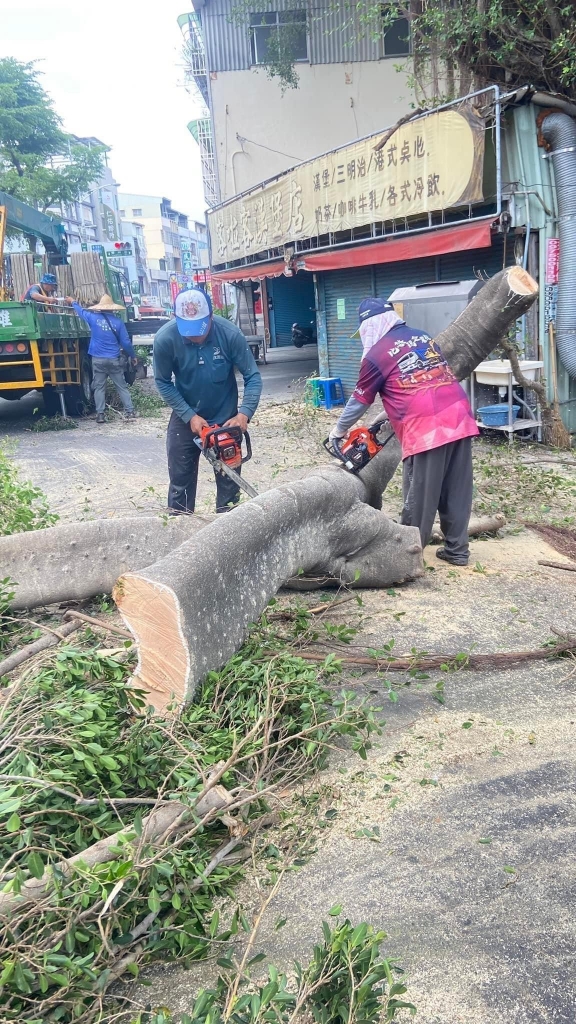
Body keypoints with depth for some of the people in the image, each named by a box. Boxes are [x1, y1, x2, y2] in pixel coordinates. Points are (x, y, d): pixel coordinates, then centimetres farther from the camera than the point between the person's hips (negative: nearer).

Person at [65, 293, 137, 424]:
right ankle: (130, 412, 1)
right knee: (122, 386, 7)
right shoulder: (118, 321, -2)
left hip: (98, 359, 0)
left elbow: (81, 311, 21)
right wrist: (133, 356, 14)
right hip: (114, 360, 0)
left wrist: (73, 302, 42)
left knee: (99, 387, 6)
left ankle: (100, 414, 1)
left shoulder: (93, 318, 0)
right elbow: (126, 342, 0)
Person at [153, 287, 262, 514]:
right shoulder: (165, 339, -22)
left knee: (229, 482, 8)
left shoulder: (230, 334, -23)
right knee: (180, 482, 5)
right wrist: (190, 416, -18)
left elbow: (252, 377, -17)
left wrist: (244, 413, -31)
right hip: (185, 419, 0)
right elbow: (163, 383, -11)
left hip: (225, 418, 0)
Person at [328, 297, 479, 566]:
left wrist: (339, 430, 30)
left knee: (419, 498, 4)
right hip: (460, 417, 7)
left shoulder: (376, 355, 3)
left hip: (426, 428, -6)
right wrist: (392, 416, 37)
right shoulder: (423, 337, 21)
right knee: (457, 492, 13)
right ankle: (457, 550, 21)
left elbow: (360, 401, 14)